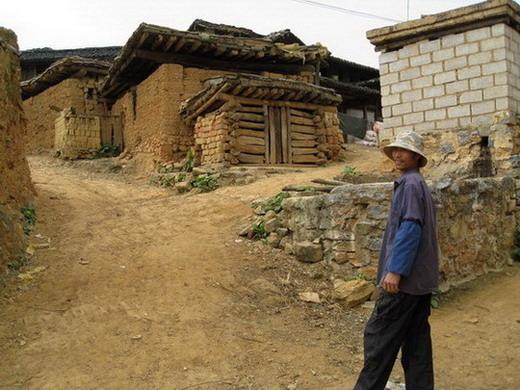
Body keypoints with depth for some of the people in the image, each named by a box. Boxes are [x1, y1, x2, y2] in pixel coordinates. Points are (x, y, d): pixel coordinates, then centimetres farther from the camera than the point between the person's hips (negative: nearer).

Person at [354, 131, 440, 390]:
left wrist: (395, 270, -22)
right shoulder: (420, 184, 16)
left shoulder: (410, 184, -13)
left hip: (405, 277, -10)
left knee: (378, 335, -1)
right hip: (422, 277, 10)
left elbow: (409, 229, -22)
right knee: (417, 338, 13)